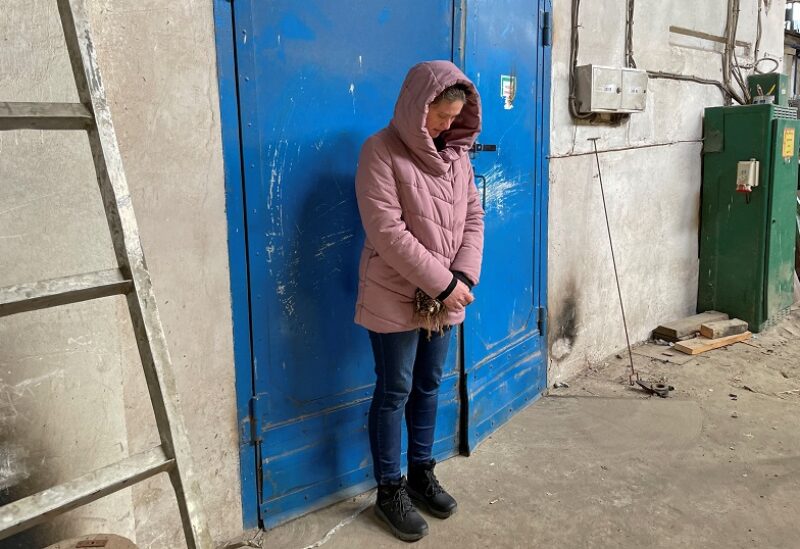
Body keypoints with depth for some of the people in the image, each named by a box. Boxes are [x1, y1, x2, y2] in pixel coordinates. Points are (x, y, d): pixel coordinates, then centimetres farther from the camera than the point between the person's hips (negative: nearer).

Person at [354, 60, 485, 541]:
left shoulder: (457, 152, 5)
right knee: (395, 391, 6)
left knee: (429, 385, 17)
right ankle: (390, 490, 23)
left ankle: (422, 473, 35)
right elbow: (387, 233, -21)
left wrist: (464, 277, -9)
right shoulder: (382, 151, -15)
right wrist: (442, 283, -20)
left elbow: (473, 217, 6)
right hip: (396, 298, -6)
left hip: (445, 297, 6)